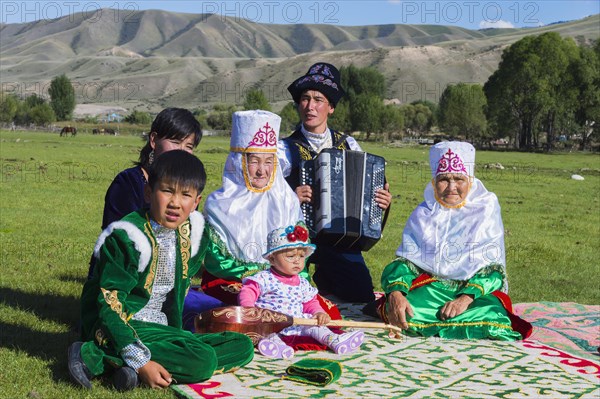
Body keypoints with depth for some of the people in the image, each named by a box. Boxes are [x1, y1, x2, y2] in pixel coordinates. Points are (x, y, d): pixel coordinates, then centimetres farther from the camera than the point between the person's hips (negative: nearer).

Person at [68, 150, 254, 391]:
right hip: (117, 327, -8)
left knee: (243, 347, -6)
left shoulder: (192, 234, 5)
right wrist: (141, 361, -28)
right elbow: (110, 302, -20)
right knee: (202, 362, -27)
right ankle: (93, 355, -21)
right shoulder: (126, 238, -16)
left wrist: (176, 335, 12)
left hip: (162, 330, 9)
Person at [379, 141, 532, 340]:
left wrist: (466, 298, -21)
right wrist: (395, 292, -20)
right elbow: (405, 260, 3)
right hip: (430, 285, 1)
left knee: (491, 320, -35)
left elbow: (493, 267, -2)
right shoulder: (423, 214, 11)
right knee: (404, 314, -32)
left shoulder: (486, 211, 4)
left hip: (477, 290, -1)